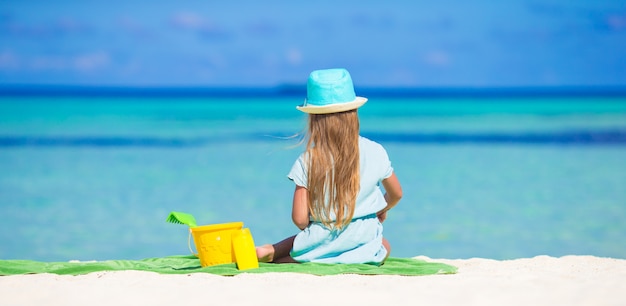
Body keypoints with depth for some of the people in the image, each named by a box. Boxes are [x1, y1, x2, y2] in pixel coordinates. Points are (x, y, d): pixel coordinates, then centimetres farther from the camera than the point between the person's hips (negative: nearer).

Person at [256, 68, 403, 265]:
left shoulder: (307, 162, -10)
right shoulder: (376, 153, -5)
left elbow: (299, 219, -13)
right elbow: (396, 194, 14)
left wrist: (314, 233, 10)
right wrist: (382, 209, 37)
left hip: (321, 249, 2)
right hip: (365, 247, -2)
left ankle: (269, 251, 6)